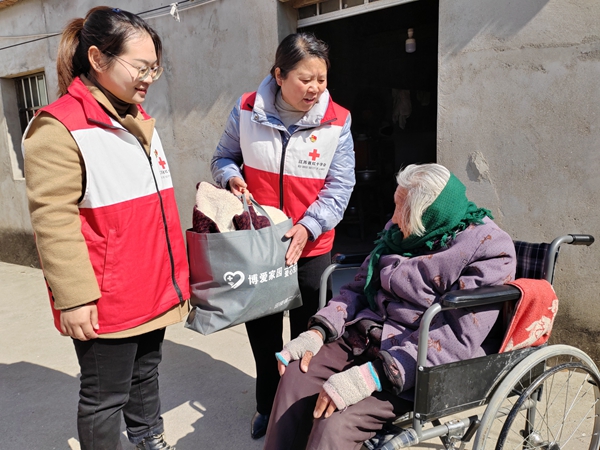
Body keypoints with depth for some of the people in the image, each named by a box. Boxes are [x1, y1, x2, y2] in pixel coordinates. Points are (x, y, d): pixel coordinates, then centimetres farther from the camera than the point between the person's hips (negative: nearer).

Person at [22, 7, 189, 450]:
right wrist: (74, 297, -19)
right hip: (107, 304, -8)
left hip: (154, 291, 8)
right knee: (106, 396, 10)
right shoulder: (58, 127, -15)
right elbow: (53, 220, -18)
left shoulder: (139, 119, 12)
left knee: (145, 376, 25)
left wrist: (175, 272, 20)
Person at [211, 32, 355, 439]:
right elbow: (224, 157, 8)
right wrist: (231, 177, -14)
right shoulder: (247, 111, -7)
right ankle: (268, 406, 40)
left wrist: (308, 226, -22)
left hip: (311, 248, -1)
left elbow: (339, 187, -9)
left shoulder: (337, 121, -9)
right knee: (263, 332, 17)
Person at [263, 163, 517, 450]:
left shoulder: (488, 248, -15)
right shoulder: (401, 230, 7)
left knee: (335, 423, -25)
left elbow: (456, 338, -23)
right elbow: (359, 287, 11)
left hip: (422, 366, -6)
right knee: (295, 375, -15)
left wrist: (374, 375, -30)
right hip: (366, 337, 7)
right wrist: (317, 332, -5)